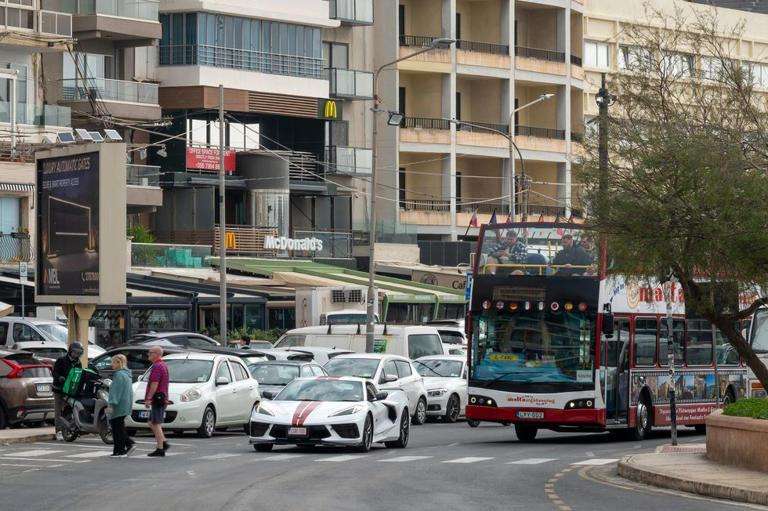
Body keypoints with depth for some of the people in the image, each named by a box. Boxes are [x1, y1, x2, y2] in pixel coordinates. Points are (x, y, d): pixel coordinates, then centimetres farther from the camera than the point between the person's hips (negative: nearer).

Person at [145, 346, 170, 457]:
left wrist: (148, 399, -21)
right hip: (163, 398, 10)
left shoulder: (157, 366, -16)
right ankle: (164, 443, 11)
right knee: (152, 423, 16)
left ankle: (160, 449, -5)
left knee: (156, 424, -6)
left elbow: (154, 385, -23)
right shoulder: (163, 365, 18)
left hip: (157, 398, -10)